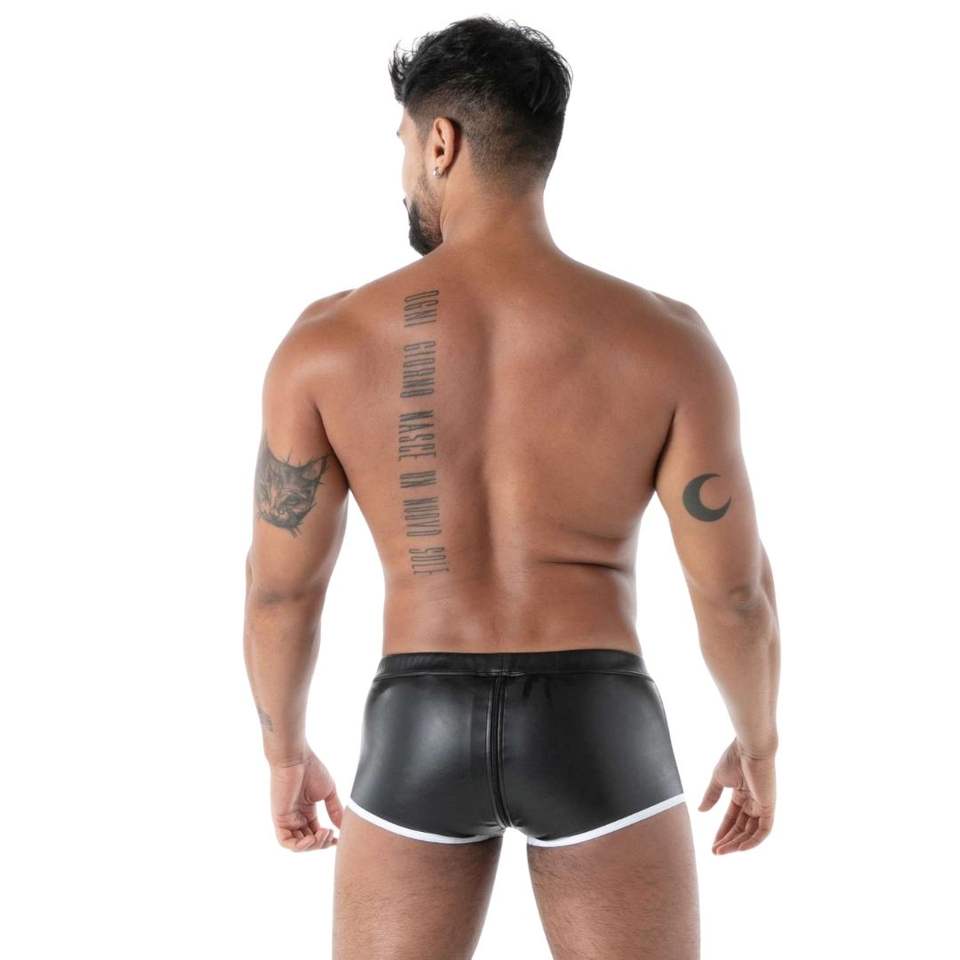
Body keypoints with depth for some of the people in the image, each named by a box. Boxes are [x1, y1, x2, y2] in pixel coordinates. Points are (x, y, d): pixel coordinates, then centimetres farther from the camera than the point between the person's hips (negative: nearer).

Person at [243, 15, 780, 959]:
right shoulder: (664, 339, -8)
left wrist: (285, 753, 16)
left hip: (419, 737, 1)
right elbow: (735, 586, -5)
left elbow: (280, 585, 0)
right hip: (596, 736, 0)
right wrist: (758, 740, 14)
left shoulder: (327, 342, -6)